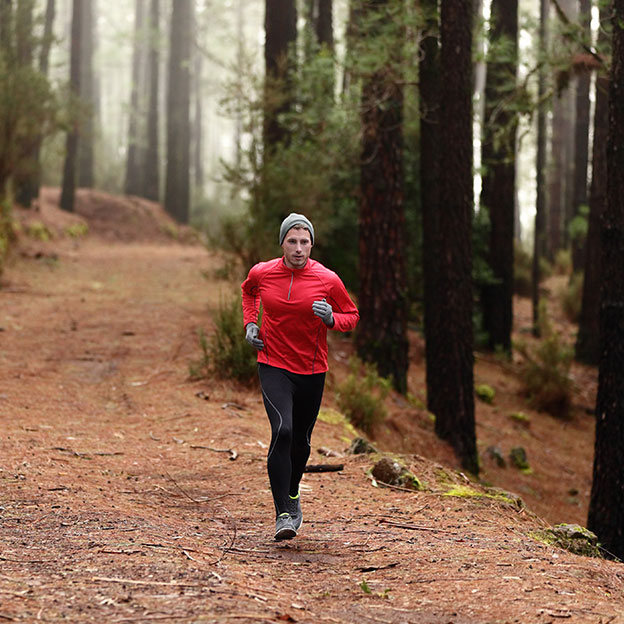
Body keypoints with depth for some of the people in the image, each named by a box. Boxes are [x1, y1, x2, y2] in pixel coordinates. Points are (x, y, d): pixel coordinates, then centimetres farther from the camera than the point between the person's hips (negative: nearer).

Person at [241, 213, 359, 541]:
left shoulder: (327, 280, -7)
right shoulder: (262, 273, -3)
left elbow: (352, 315, 5)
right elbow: (248, 290, 21)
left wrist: (331, 318, -17)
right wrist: (250, 322, 7)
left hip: (312, 371, 1)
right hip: (273, 366, -1)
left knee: (301, 441, 13)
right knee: (282, 431, -22)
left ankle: (292, 495, 45)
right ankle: (283, 514, -20)